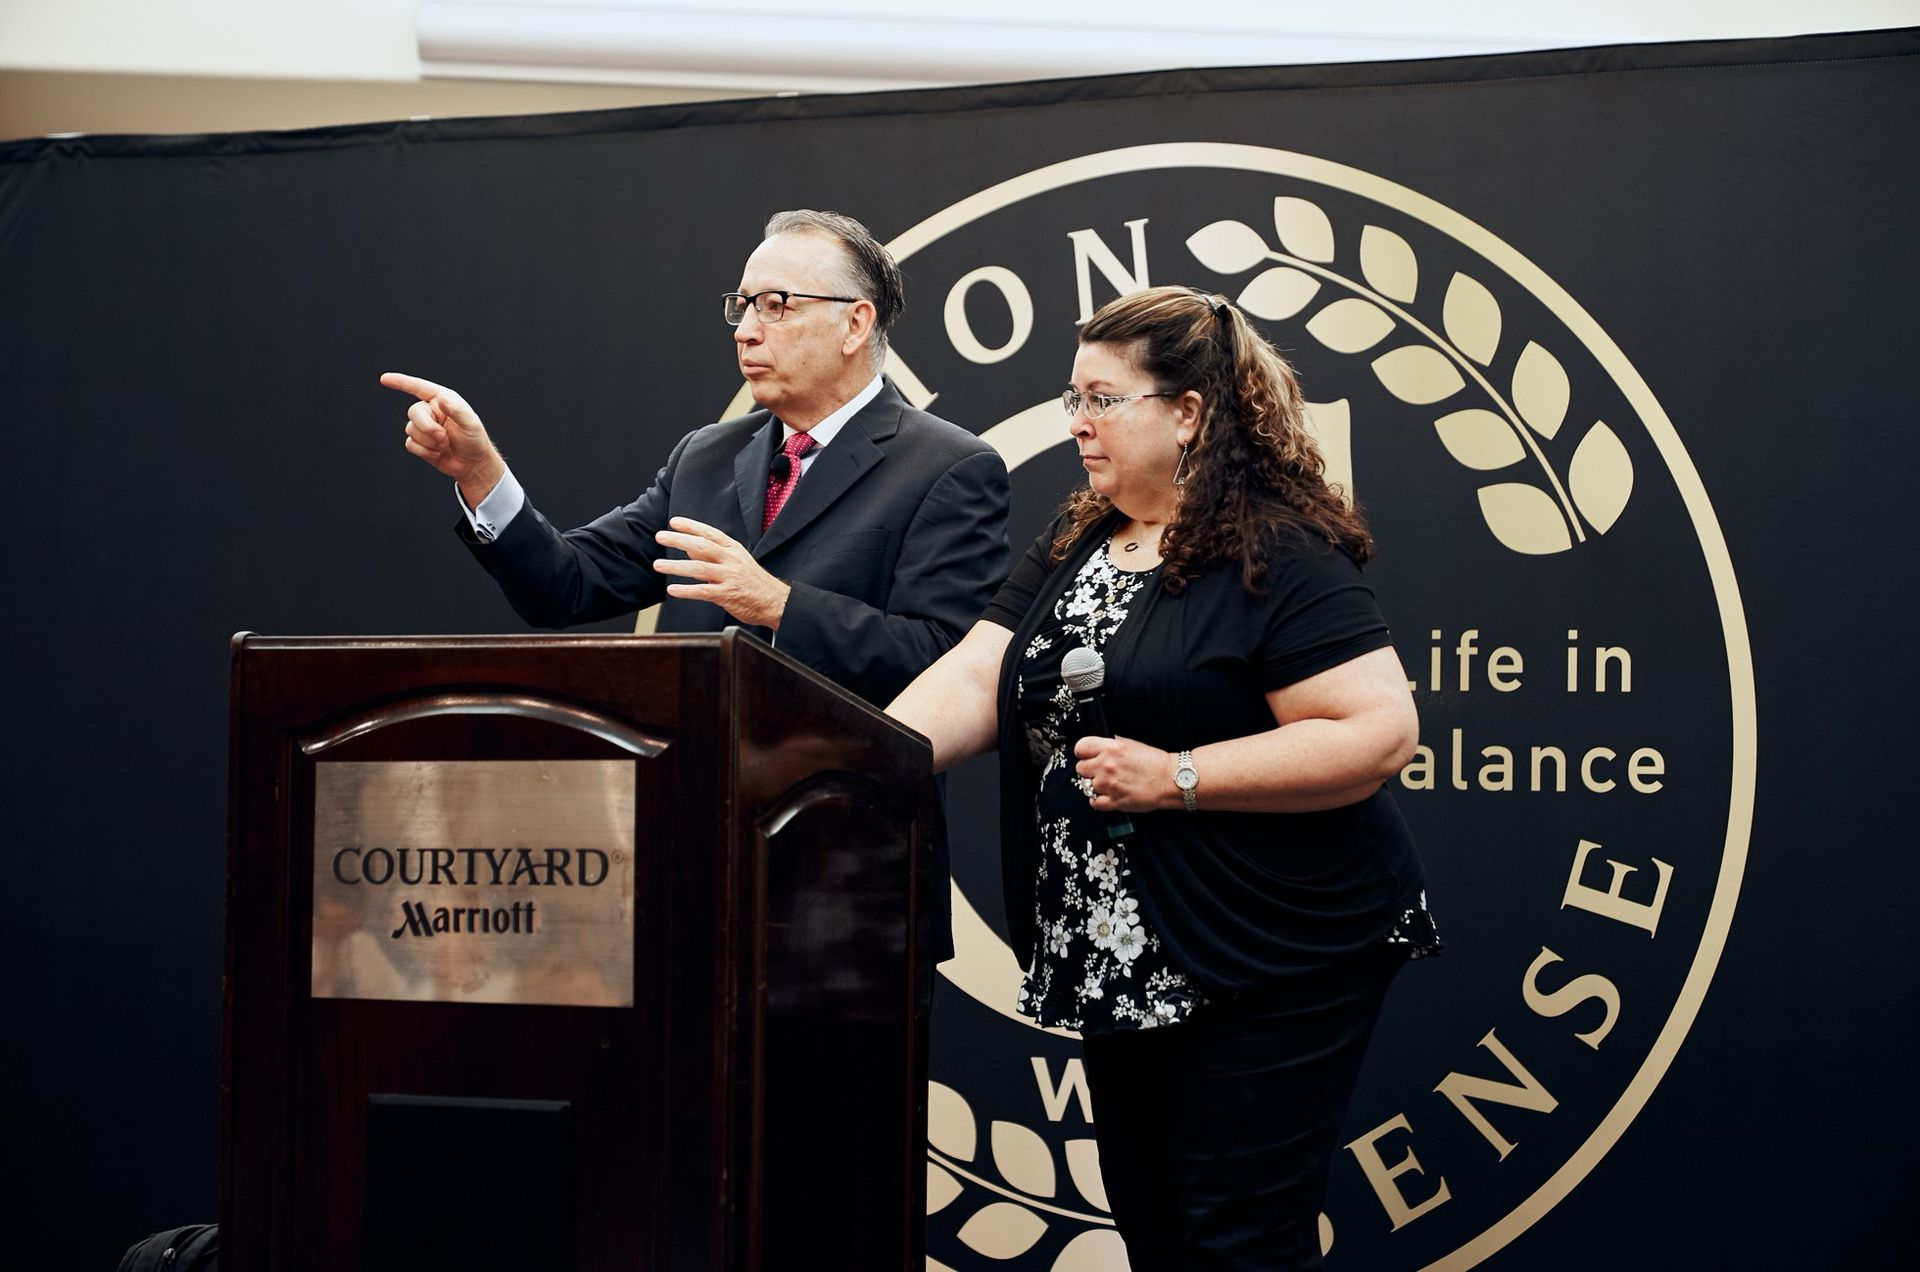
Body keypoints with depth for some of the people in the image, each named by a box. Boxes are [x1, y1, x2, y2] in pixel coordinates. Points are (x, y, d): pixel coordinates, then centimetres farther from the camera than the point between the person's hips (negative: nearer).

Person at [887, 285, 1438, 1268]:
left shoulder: (1278, 556, -14)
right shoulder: (1072, 551, 11)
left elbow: (1380, 733, -21)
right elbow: (973, 681, 2)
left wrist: (1176, 779, -22)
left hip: (1270, 964, -8)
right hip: (1122, 965, 8)